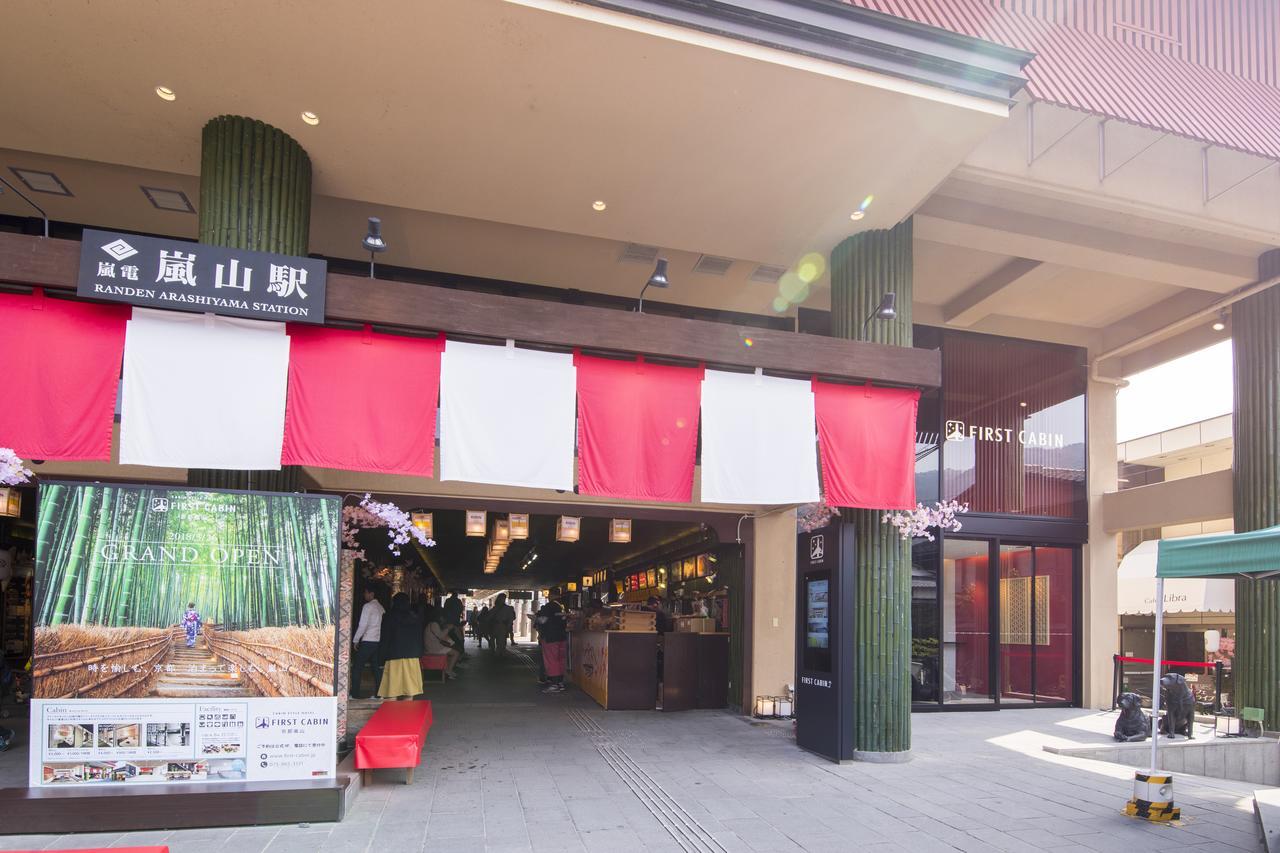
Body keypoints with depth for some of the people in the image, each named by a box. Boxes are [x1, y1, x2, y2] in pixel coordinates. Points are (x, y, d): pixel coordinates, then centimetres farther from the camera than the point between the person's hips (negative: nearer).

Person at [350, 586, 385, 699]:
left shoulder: (368, 606, -9)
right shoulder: (381, 607, 12)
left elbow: (363, 625, -14)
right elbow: (383, 624, 12)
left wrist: (355, 640, -4)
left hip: (367, 641, -7)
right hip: (378, 641, 7)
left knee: (357, 667, 1)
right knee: (377, 667, 9)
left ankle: (355, 693, 0)